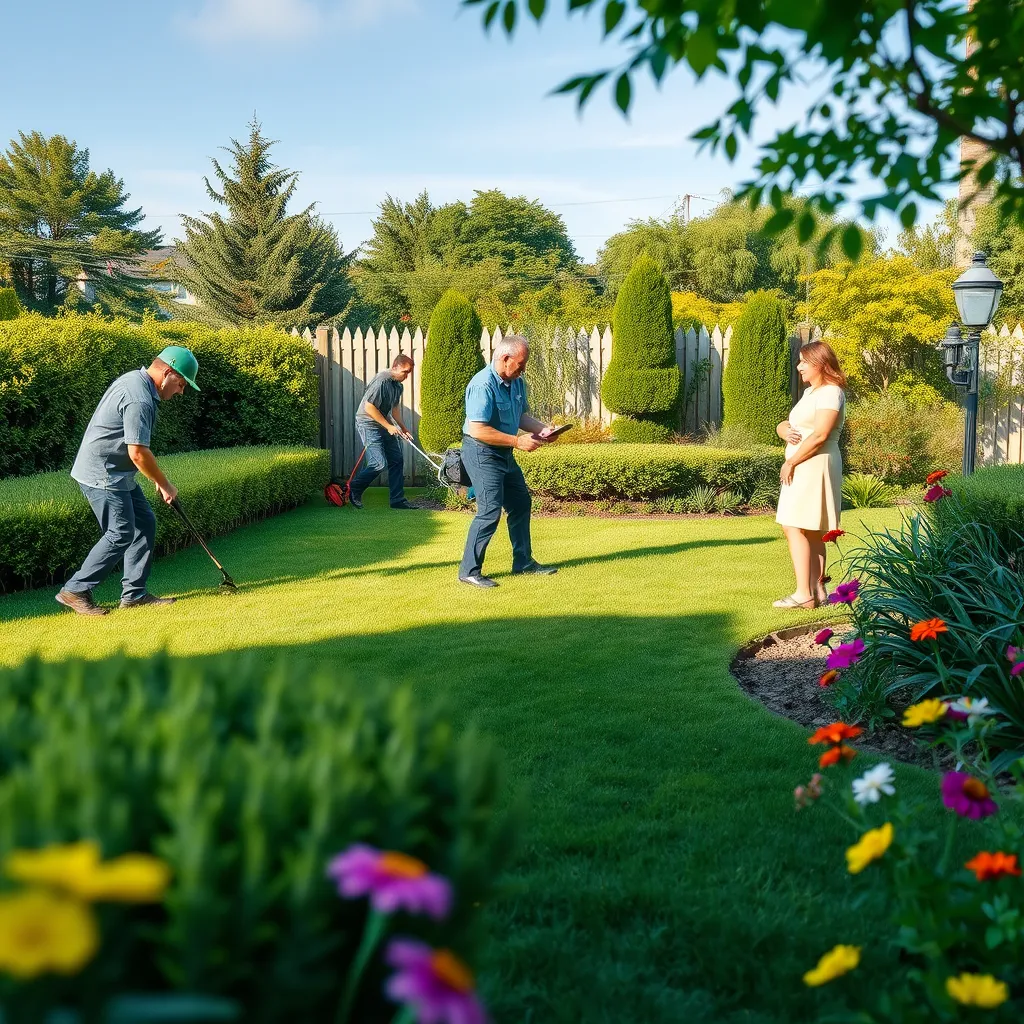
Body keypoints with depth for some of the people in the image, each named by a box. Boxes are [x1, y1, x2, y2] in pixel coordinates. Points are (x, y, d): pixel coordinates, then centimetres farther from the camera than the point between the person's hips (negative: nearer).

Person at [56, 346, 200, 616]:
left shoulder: (134, 380, 11)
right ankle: (74, 591, 1)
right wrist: (164, 485, -12)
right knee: (121, 533, -8)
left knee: (145, 524, 10)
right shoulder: (139, 398, -23)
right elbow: (138, 453, -25)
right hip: (102, 474, -11)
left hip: (117, 474, 11)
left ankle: (134, 593, 13)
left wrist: (158, 480, 18)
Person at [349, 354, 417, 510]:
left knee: (396, 459, 6)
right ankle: (354, 490, 5)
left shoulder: (398, 385, 8)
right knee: (380, 463, -16)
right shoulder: (382, 381, -22)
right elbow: (369, 407, -24)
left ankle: (397, 500, 13)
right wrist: (388, 426, -19)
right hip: (368, 425, -10)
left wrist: (402, 428, 13)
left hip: (383, 426, 10)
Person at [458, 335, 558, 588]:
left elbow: (521, 416, 18)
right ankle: (469, 570, -3)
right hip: (481, 453, -10)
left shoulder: (517, 382, 5)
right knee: (490, 510, -13)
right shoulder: (483, 385, -24)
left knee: (521, 503, 15)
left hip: (505, 454, 10)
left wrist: (541, 428, -2)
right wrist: (517, 441, -26)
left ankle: (523, 563, 27)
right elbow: (478, 430, -30)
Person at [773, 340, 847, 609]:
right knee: (811, 532, 9)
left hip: (815, 465, -10)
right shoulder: (810, 392, 20)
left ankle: (803, 594, -17)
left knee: (794, 527, -15)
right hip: (802, 469, 10)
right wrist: (784, 430, -7)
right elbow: (784, 424, 18)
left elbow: (819, 435, -21)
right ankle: (817, 591, 12)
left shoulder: (830, 393, -11)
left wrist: (790, 462, -15)